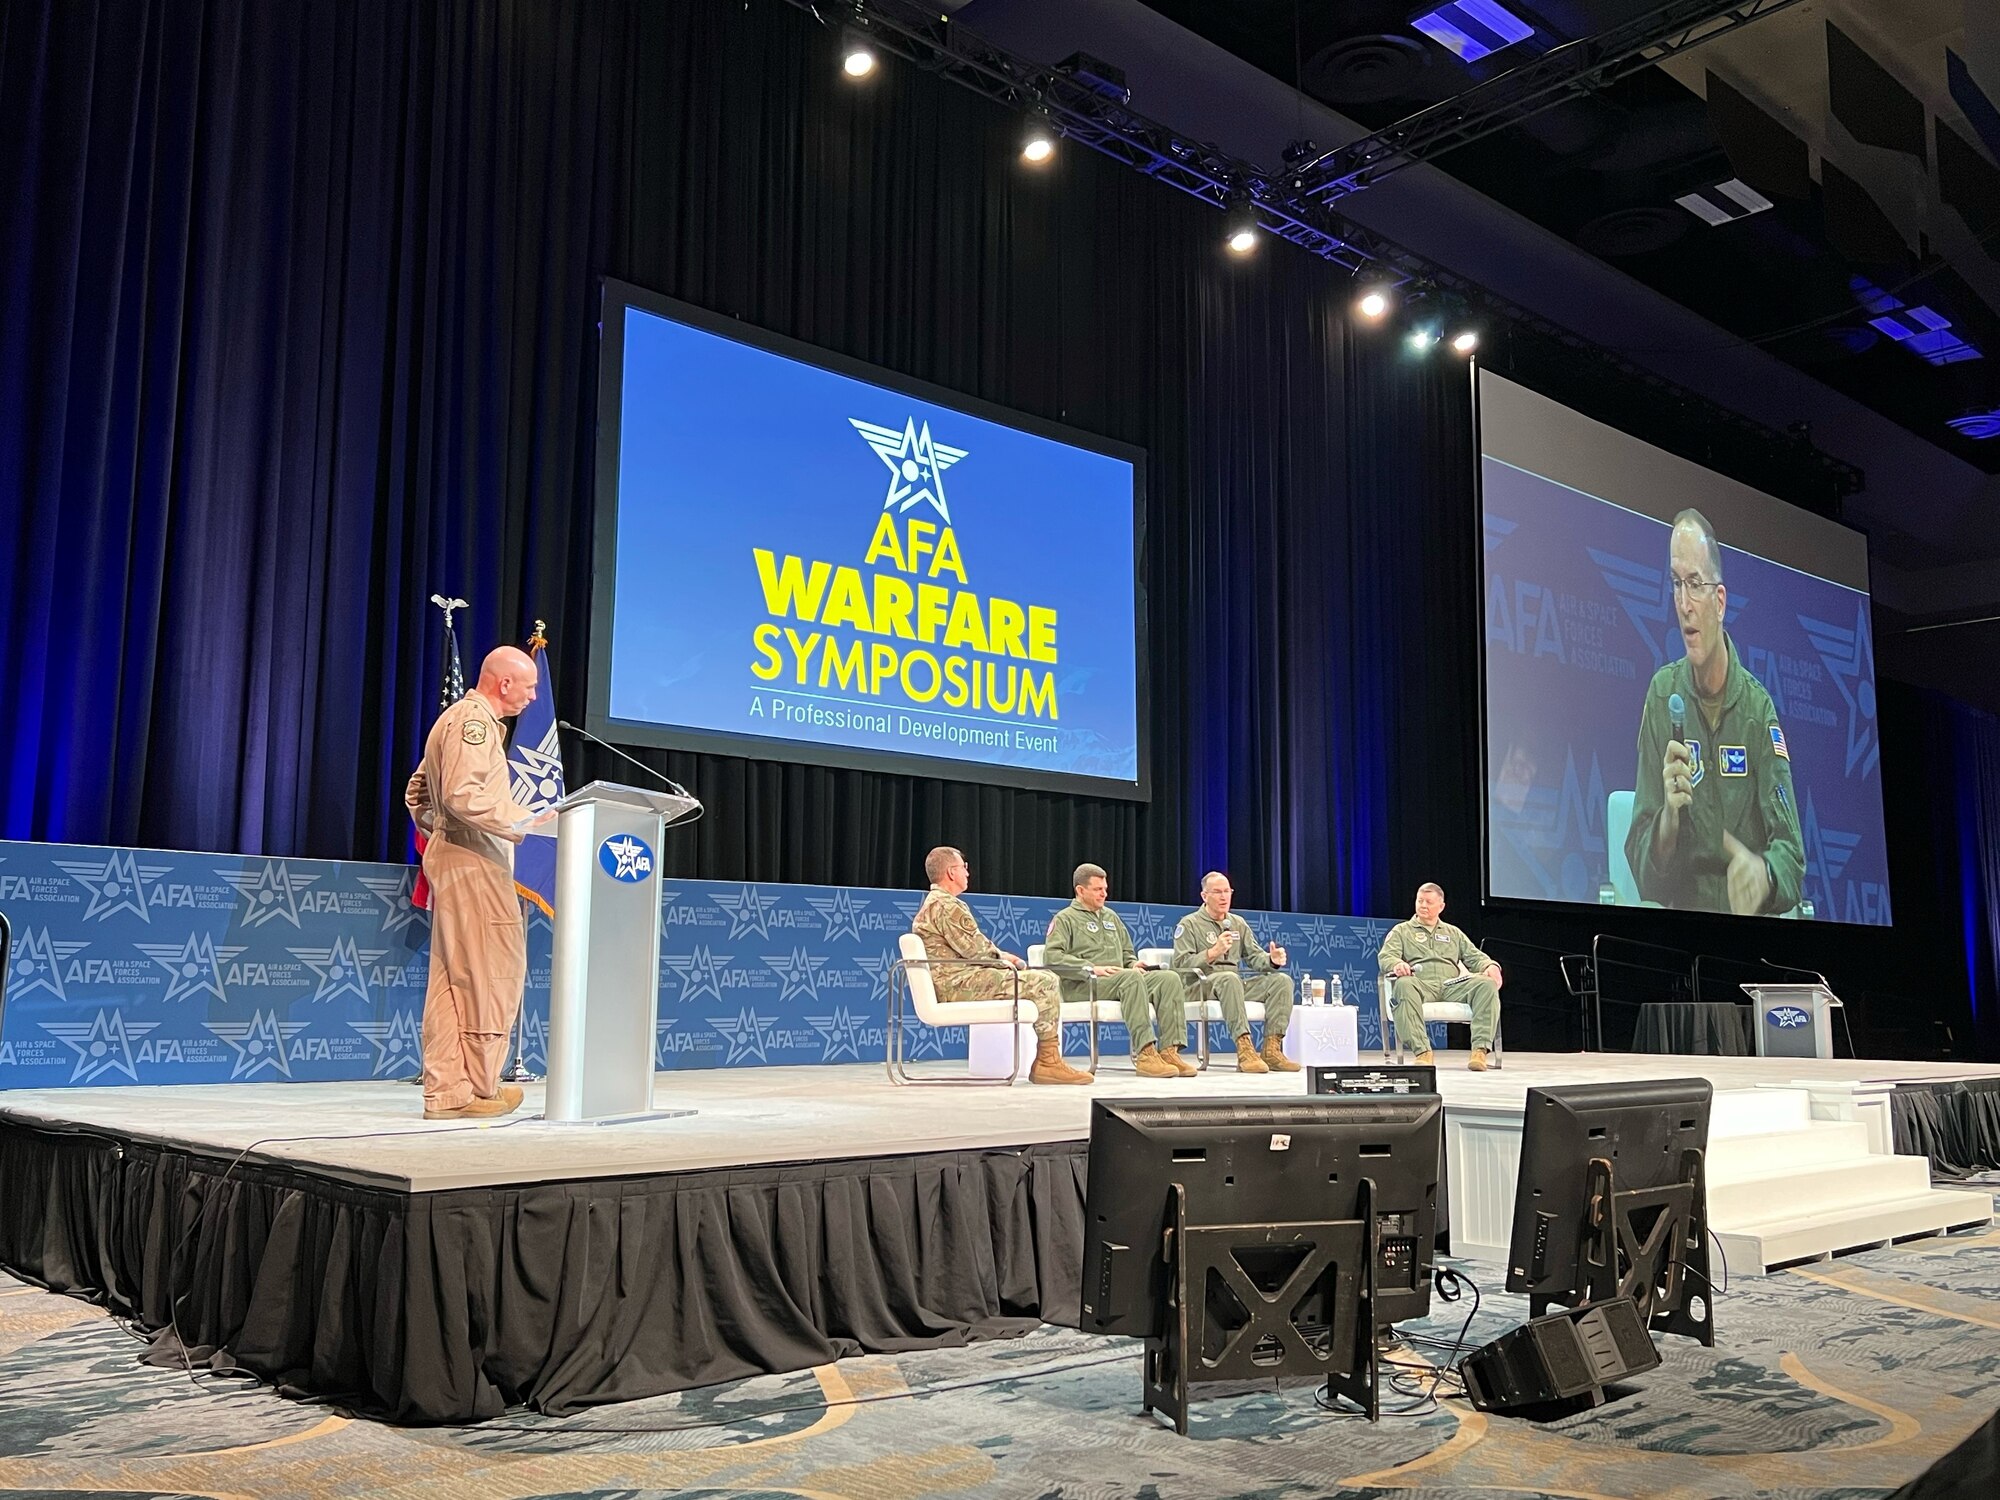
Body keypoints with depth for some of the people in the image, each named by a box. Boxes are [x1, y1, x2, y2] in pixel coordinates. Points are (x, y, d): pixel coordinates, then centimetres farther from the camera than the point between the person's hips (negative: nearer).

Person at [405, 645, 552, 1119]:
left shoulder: (457, 718, 23)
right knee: (491, 973, -7)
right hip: (474, 861, -11)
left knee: (452, 979, 8)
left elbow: (418, 792, 29)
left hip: (453, 861, 11)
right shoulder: (474, 720, -11)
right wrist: (526, 821, -22)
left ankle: (445, 1091, 9)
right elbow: (463, 794, -23)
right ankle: (477, 1089, -3)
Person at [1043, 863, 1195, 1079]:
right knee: (1131, 977, -37)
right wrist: (1091, 969, -19)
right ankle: (1145, 1053, -42)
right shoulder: (1065, 919, 6)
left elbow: (1127, 952, 35)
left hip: (1121, 980, 7)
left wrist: (1133, 963, 9)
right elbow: (1051, 957, -9)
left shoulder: (1111, 916, 28)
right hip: (1082, 986, -7)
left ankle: (1169, 1050, -28)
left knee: (1170, 978, -18)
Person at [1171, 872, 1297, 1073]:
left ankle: (1271, 1050, -26)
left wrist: (1272, 960, -6)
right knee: (1229, 978, -40)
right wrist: (1212, 953, -21)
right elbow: (1181, 964, -7)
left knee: (1282, 980, -16)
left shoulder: (1238, 923, 23)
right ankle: (1244, 1049, -47)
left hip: (1237, 987, 6)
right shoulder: (1189, 924, 4)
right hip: (1201, 985, -6)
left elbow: (1255, 956, 17)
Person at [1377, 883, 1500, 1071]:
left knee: (1487, 984, -26)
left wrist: (1490, 965, -3)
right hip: (1421, 984, -3)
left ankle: (1480, 1050, -35)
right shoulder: (1401, 931, 21)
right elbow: (1385, 956, 5)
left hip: (1452, 986, 3)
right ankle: (1422, 1052, -45)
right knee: (1405, 985, -39)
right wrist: (1397, 964, -20)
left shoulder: (1453, 933, 31)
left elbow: (1474, 956, 22)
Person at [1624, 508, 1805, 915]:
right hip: (1678, 912, -1)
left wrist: (1762, 874, -26)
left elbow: (1790, 852, -4)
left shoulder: (1758, 706, 0)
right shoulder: (1663, 695, 0)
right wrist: (1669, 817, -21)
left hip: (1749, 917, 1)